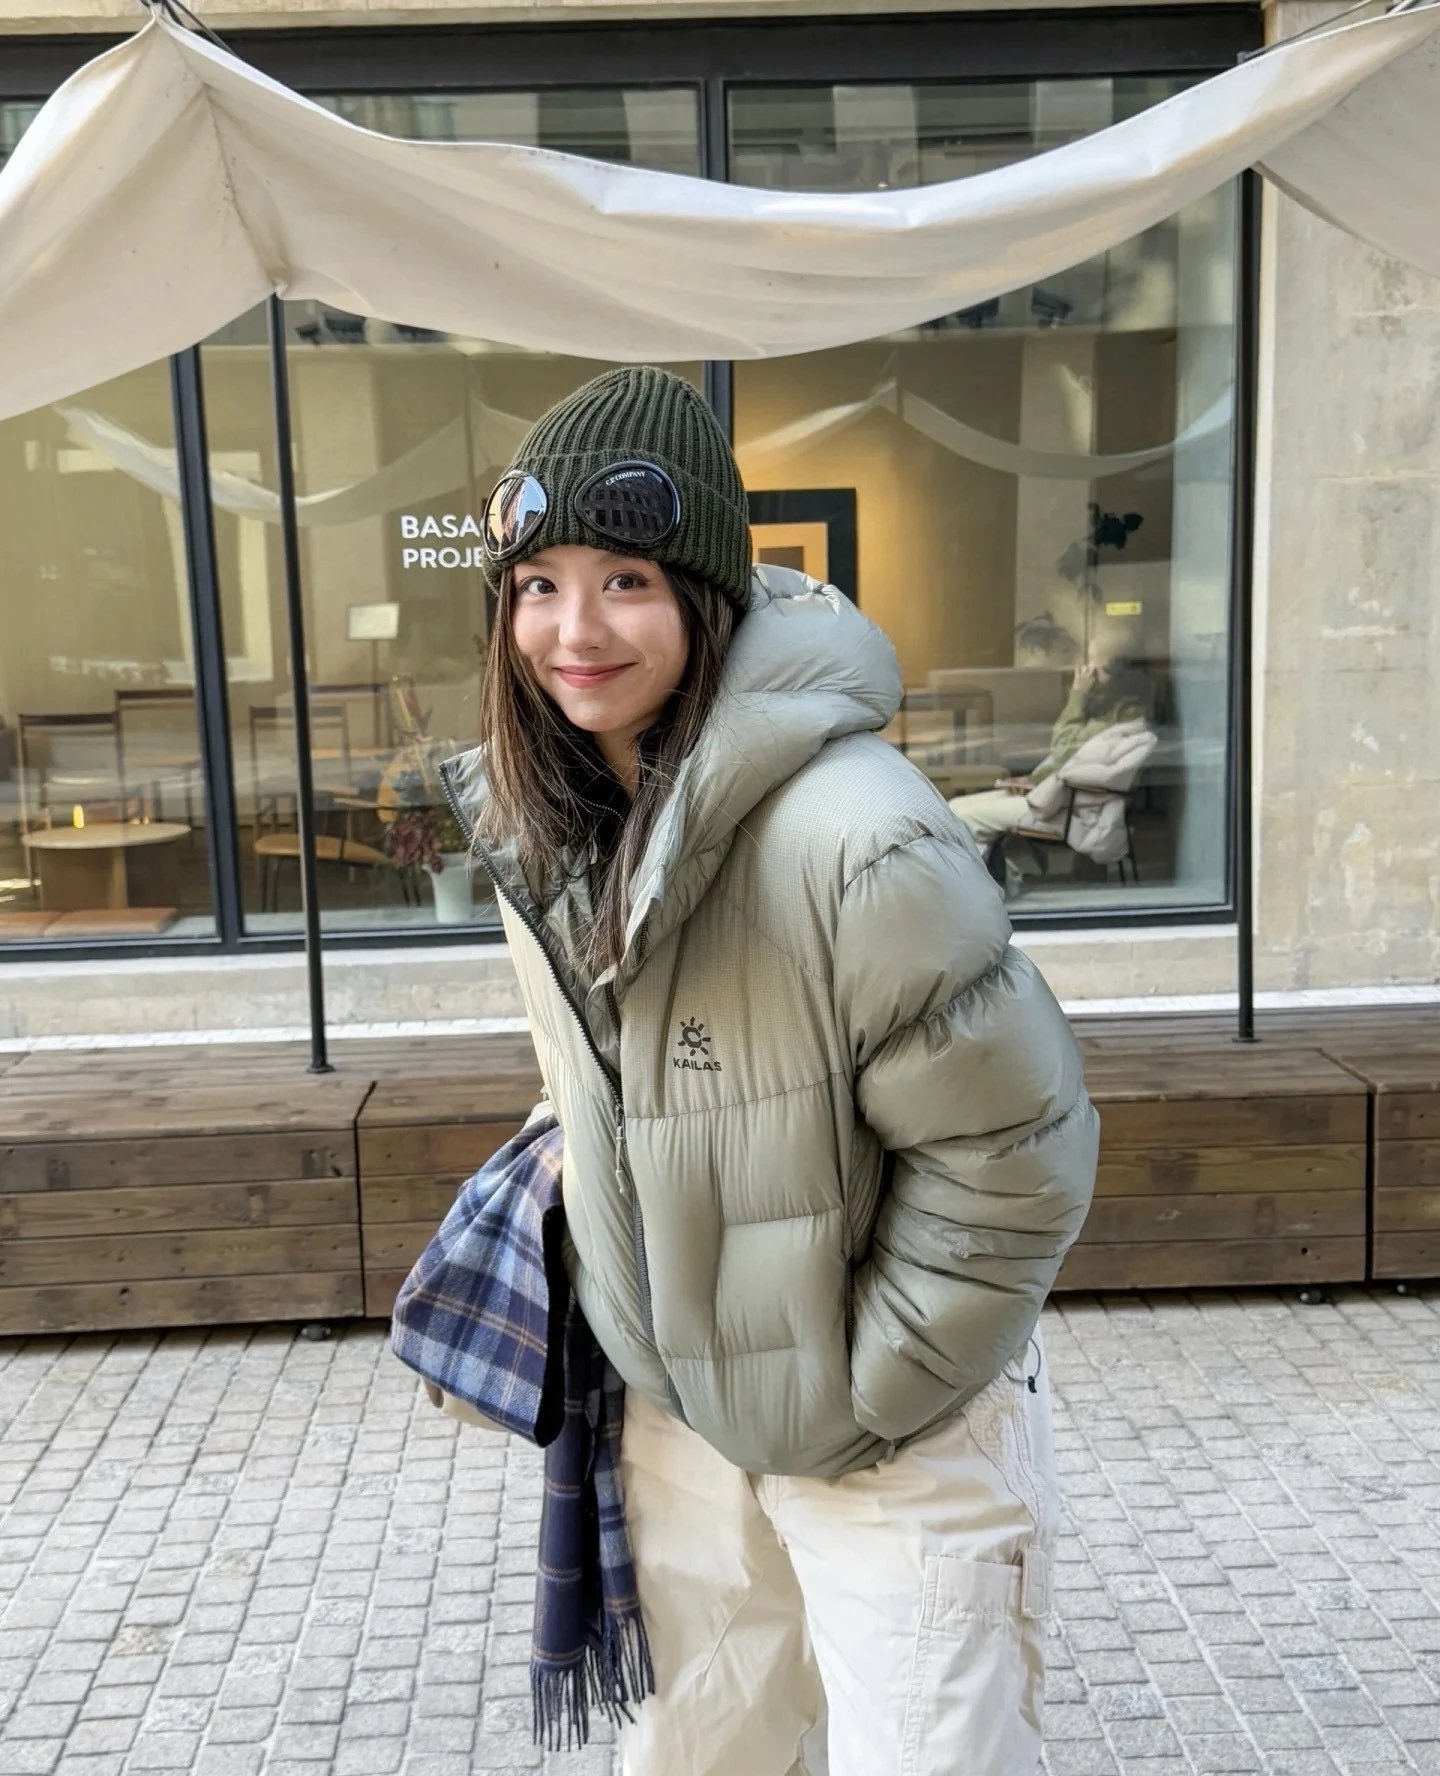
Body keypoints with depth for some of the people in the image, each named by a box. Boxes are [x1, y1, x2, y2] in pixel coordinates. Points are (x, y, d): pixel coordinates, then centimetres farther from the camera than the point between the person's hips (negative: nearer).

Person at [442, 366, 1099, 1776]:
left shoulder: (851, 837, -30)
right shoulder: (540, 811, -5)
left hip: (896, 1441, -6)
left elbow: (1010, 1155, -22)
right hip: (675, 1403, 7)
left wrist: (870, 1395, -14)